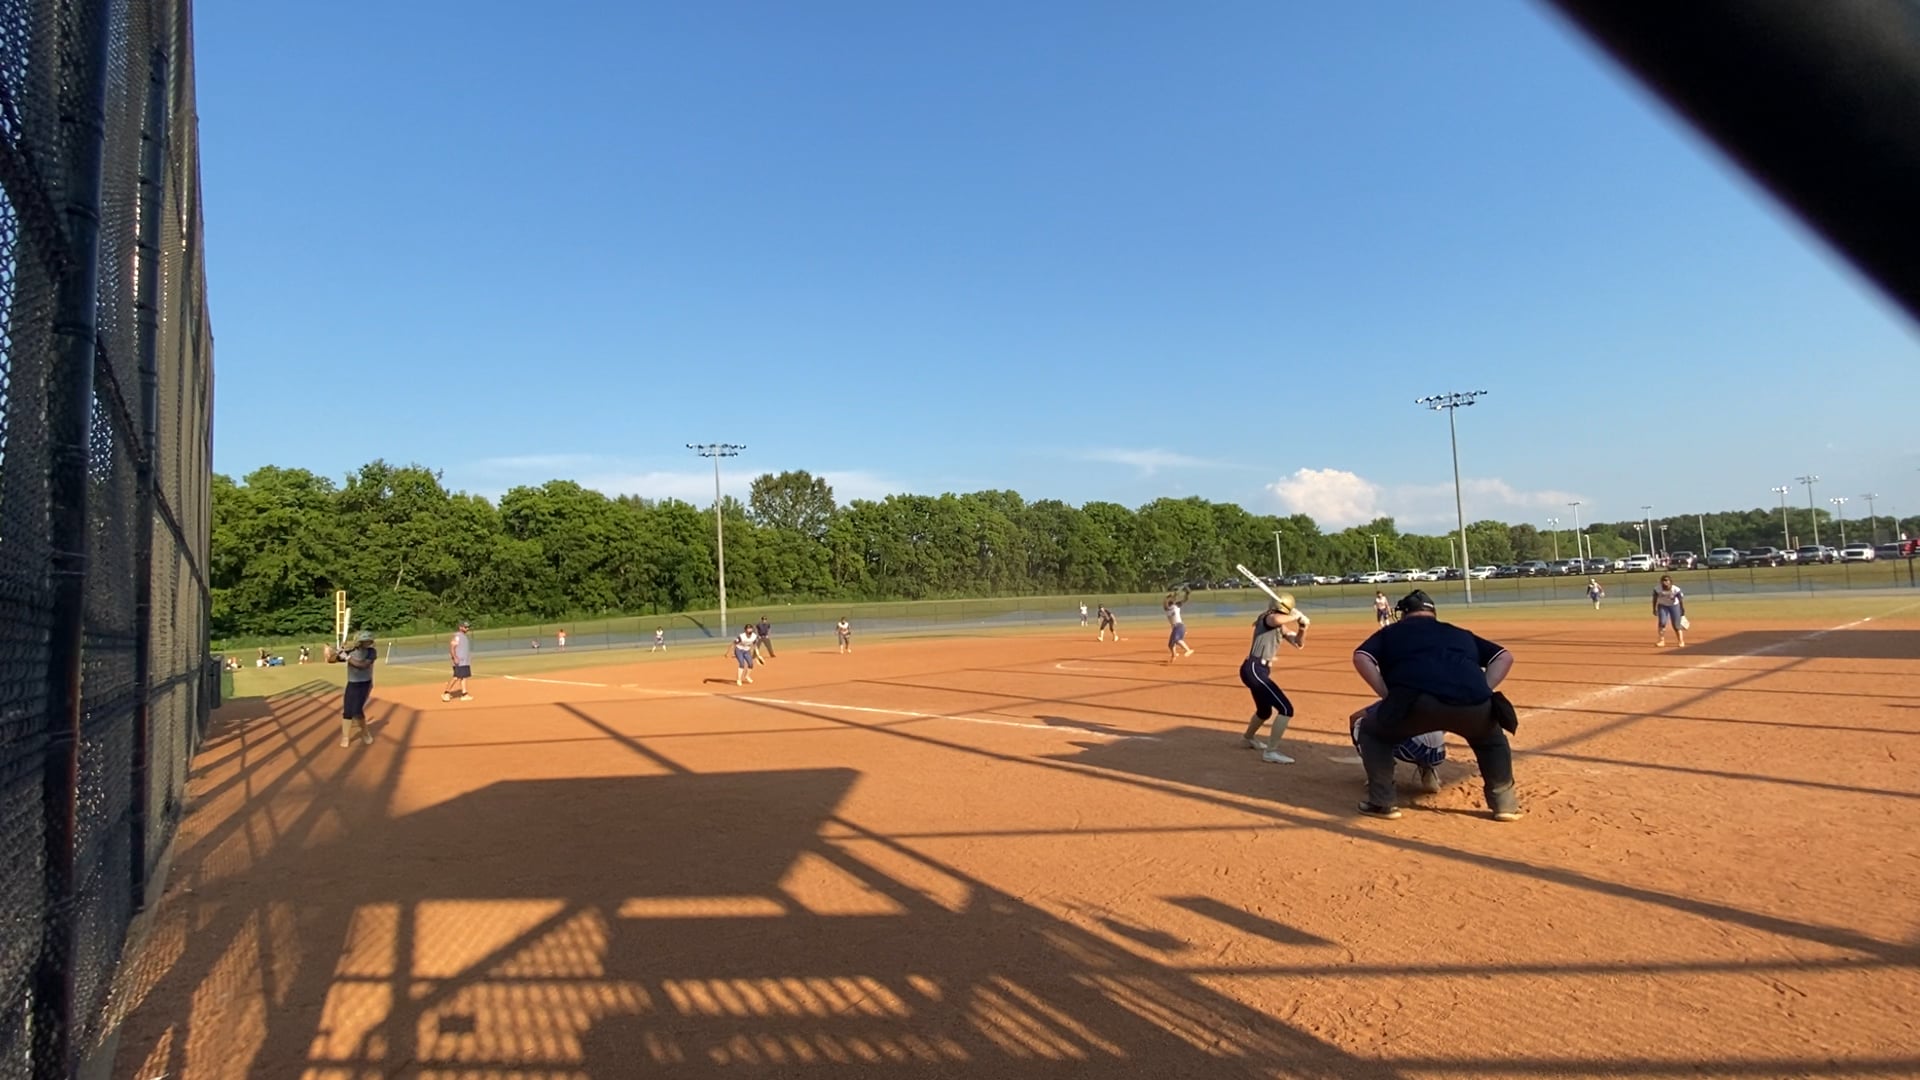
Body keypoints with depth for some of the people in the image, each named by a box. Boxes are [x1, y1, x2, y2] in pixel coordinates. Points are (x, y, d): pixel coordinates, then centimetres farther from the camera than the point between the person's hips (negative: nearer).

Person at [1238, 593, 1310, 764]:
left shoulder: (1281, 627, 15)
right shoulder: (1267, 618, -11)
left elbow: (1299, 643, 15)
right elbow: (1276, 619, -36)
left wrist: (1302, 627, -3)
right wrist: (1296, 616, -20)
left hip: (1260, 670, 10)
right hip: (1254, 670, -10)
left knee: (1265, 711, 29)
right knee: (1286, 709, -15)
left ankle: (1249, 738, 53)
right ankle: (1271, 751, -10)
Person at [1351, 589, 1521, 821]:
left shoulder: (1391, 632, 29)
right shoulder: (1461, 634, 38)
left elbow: (1361, 657, 11)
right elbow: (1504, 656, 30)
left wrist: (1387, 695, 13)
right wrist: (1481, 692, 20)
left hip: (1419, 701, -3)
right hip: (1473, 702, 4)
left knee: (1372, 732, 24)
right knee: (1491, 738, 38)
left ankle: (1381, 803, 16)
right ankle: (1504, 802, 31)